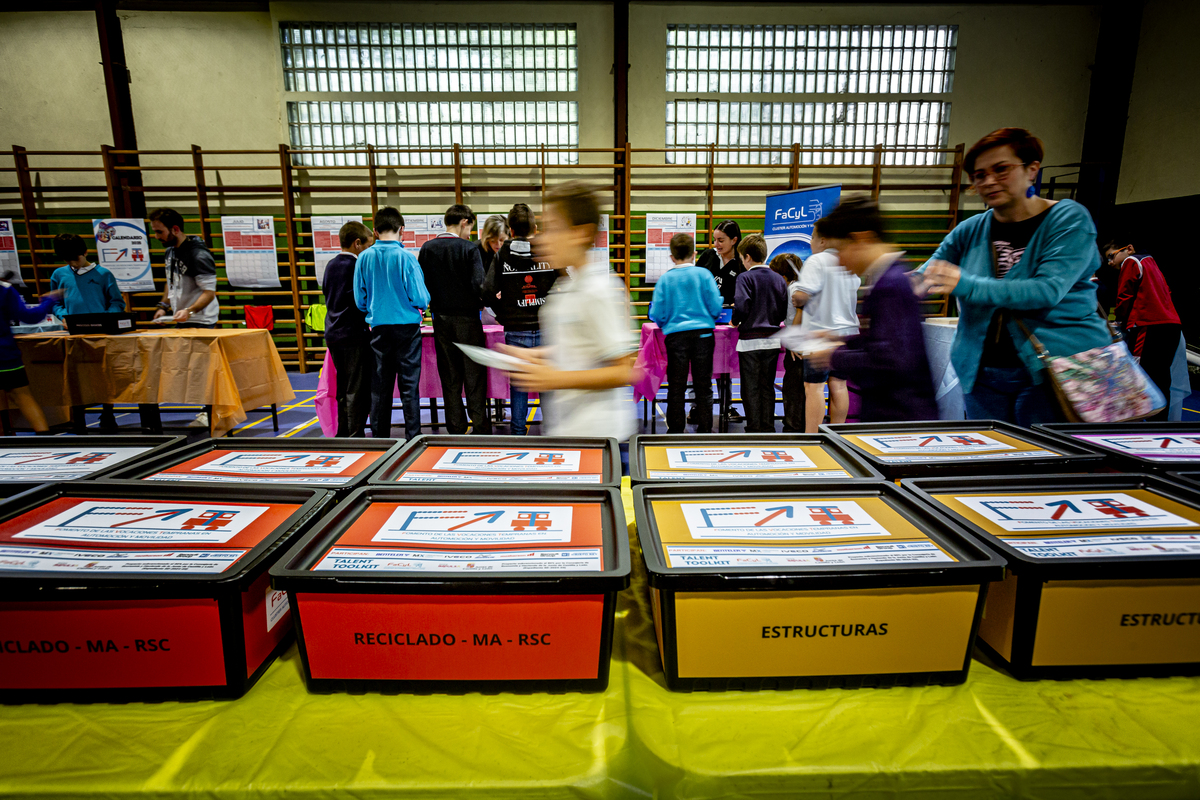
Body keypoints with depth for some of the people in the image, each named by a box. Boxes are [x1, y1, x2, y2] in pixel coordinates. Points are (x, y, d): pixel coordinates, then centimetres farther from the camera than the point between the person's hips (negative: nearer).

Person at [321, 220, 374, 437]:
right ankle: (355, 435, 1)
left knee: (343, 388, 16)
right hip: (354, 334, -8)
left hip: (333, 334, 8)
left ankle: (343, 433, 23)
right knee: (357, 390, -2)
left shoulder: (331, 265, 12)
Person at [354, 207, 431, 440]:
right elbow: (420, 298, -11)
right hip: (407, 326, -3)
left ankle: (379, 438, 18)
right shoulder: (406, 257, -10)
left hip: (378, 327, 3)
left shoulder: (364, 258, 0)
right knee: (409, 386, 3)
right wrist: (422, 306, 11)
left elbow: (359, 299, 5)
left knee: (379, 387, 10)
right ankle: (413, 437, 6)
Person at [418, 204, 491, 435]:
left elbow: (421, 283, 5)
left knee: (449, 376, 9)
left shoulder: (427, 248, 4)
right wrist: (482, 302, 3)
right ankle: (480, 427, 7)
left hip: (440, 318, 4)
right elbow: (477, 284, -16)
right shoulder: (469, 249, -9)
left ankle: (456, 428, 14)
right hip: (467, 318, -4)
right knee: (475, 374, 4)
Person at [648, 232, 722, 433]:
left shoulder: (665, 279, 1)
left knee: (676, 387, 7)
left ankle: (675, 430, 13)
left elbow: (657, 315, 0)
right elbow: (716, 308, -1)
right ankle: (705, 429, 15)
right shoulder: (704, 274, 0)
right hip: (703, 334, 0)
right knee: (703, 386, 9)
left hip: (676, 335, 0)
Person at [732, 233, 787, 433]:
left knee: (751, 389, 4)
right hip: (772, 340, 5)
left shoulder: (745, 278, -8)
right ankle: (768, 428, 18)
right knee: (767, 388, 13)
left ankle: (754, 429, 8)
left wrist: (735, 321, -1)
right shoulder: (779, 279, 7)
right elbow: (785, 312, 7)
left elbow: (741, 307, -20)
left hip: (750, 340, -5)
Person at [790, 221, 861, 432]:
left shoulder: (817, 261, -12)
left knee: (814, 386, -4)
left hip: (820, 333, -7)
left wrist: (793, 289, 1)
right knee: (838, 384, 12)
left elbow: (801, 296, -20)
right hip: (847, 331, 7)